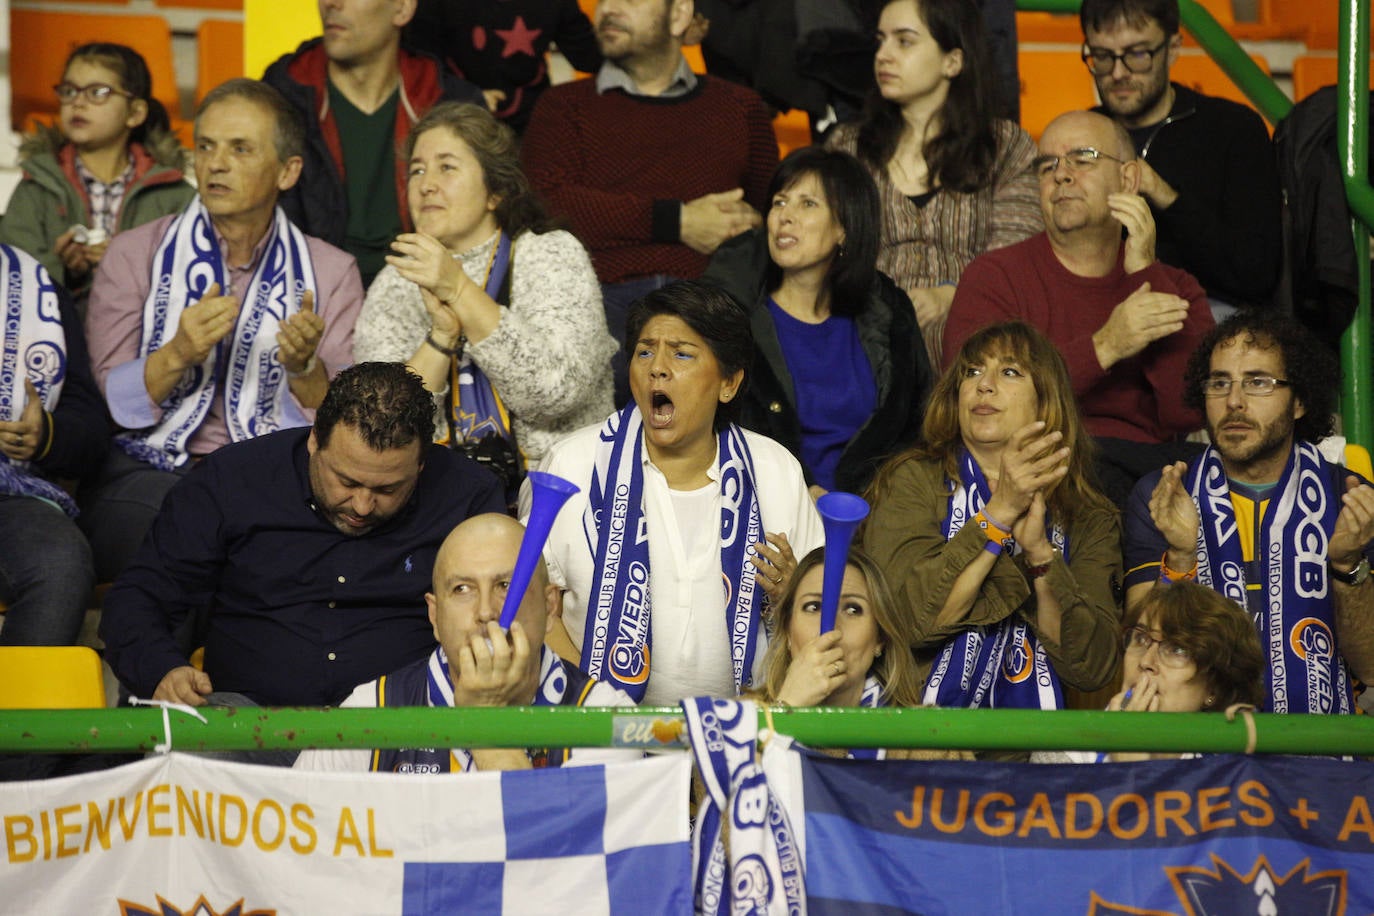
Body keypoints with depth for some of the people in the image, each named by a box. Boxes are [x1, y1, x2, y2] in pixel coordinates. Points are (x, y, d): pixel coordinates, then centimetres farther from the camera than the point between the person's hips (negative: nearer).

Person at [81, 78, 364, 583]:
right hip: (149, 468, -1)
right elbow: (103, 404, 1)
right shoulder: (135, 255, 9)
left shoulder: (330, 271, 11)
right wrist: (175, 357, -17)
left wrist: (305, 367, -18)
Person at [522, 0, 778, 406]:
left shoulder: (739, 107, 28)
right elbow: (548, 205, 2)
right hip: (605, 293, -1)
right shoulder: (565, 106, 21)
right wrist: (676, 221, -2)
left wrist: (752, 226, -5)